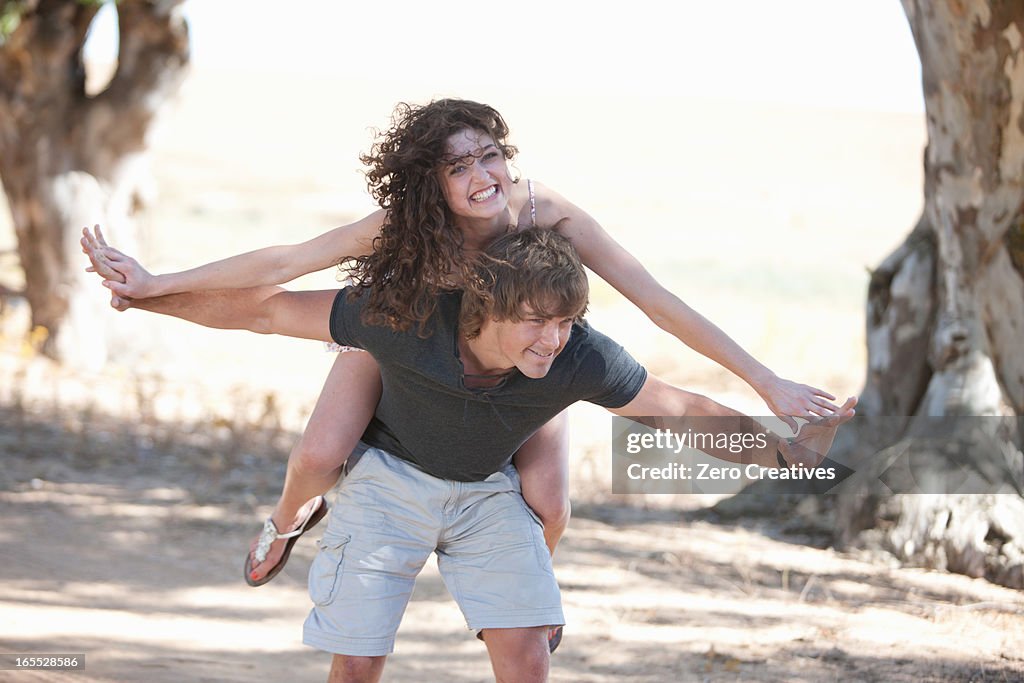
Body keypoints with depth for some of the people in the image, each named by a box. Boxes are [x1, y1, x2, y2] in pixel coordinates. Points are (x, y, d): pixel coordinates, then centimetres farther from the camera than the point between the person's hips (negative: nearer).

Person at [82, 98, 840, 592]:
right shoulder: (401, 228, -38)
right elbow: (282, 263, -33)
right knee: (318, 459, -19)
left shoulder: (546, 213, -39)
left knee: (548, 506, -17)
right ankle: (290, 519, 22)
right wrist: (153, 284, -36)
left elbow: (658, 301, -36)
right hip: (406, 327, 0)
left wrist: (767, 381, -37)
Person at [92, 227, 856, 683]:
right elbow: (266, 308, -24)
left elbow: (684, 411, -14)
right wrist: (142, 295, -18)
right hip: (390, 478, -1)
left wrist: (786, 452, -15)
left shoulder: (582, 359, -31)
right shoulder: (403, 319, -36)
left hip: (488, 489, 2)